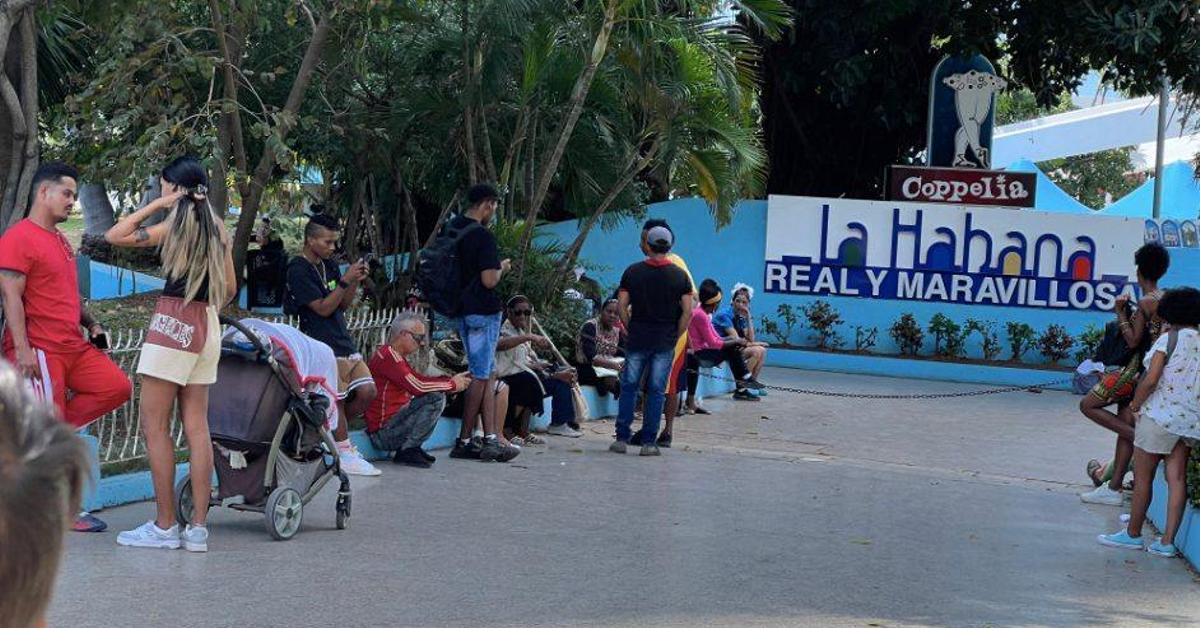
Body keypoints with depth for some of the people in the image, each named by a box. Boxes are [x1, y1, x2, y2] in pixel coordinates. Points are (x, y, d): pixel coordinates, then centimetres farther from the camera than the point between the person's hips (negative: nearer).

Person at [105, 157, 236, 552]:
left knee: (154, 426, -2)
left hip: (173, 324, -7)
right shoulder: (217, 228, 11)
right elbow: (230, 289, 15)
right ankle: (198, 529, 4)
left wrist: (157, 205, -3)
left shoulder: (177, 224, -9)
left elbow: (114, 235, -7)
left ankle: (165, 527, -3)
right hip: (207, 327, 8)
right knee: (196, 426, 6)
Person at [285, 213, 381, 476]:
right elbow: (323, 308, -15)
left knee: (367, 391, -2)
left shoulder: (328, 265, 16)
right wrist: (345, 280, -18)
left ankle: (334, 432, 16)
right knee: (336, 399, -8)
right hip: (323, 347, -8)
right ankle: (345, 453, 2)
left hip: (344, 341, 8)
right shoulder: (298, 270, -10)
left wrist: (356, 281, 1)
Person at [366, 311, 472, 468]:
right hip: (383, 433, -11)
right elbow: (417, 387, -22)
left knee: (437, 395, 19)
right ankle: (407, 451, -13)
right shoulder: (387, 354, -16)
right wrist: (452, 385, -11)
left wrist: (452, 379, 7)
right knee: (436, 398, -21)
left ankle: (411, 448, 10)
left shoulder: (395, 355, 17)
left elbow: (421, 379, 19)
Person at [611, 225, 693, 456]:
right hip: (665, 342, 0)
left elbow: (621, 305, -3)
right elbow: (687, 311, -6)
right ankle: (649, 443, 3)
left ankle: (622, 438, 5)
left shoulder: (633, 271, 0)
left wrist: (630, 329, 8)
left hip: (638, 339, 0)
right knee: (656, 391, 3)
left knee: (629, 387, 9)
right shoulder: (680, 275, -2)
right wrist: (675, 337, 3)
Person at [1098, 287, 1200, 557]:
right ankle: (1167, 541, 4)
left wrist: (1136, 404, -2)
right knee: (1177, 478, 5)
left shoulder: (1169, 339, -11)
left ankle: (1133, 534, 15)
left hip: (1160, 415, -6)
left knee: (1143, 477, 6)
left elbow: (1150, 380, -16)